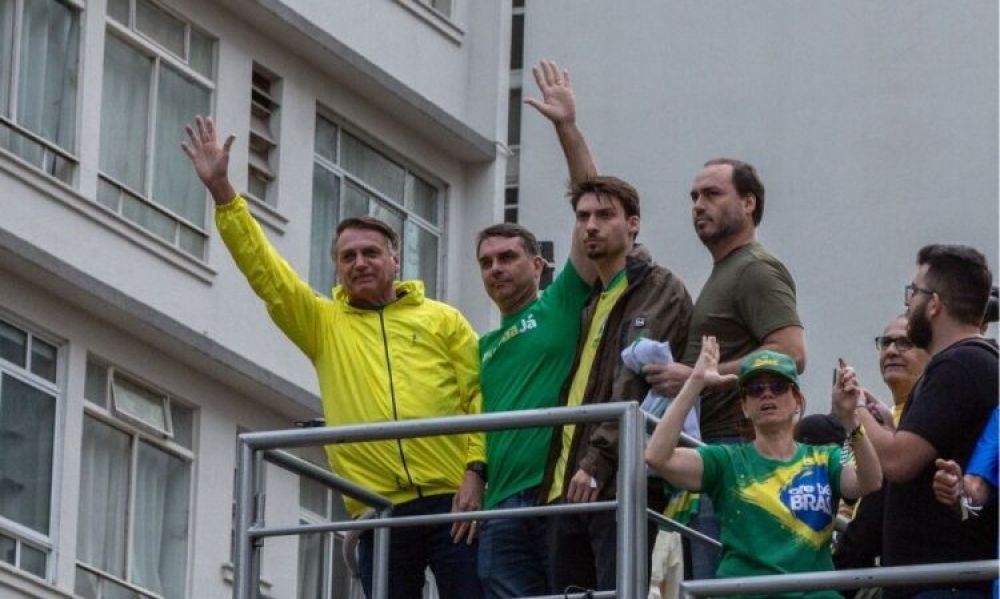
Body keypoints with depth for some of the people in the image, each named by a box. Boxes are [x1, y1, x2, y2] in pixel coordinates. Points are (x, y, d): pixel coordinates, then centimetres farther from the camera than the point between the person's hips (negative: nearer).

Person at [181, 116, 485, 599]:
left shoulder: (442, 320, 11)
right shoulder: (323, 325, 15)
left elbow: (483, 395, 3)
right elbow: (263, 270, 8)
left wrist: (477, 470, -10)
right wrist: (222, 193, -1)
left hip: (451, 501, -2)